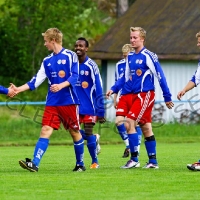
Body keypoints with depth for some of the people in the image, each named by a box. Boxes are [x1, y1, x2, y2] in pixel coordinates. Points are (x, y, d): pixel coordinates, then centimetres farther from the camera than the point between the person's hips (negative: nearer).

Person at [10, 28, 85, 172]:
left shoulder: (70, 56, -3)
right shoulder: (47, 61, 14)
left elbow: (74, 77, -11)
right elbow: (36, 81, 12)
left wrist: (61, 86, -27)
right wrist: (19, 89, 4)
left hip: (69, 102, -5)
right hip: (52, 104, 5)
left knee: (75, 132, 5)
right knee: (45, 130, -8)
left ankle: (80, 164, 20)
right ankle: (34, 164, -18)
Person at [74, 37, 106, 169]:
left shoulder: (91, 66, -9)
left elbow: (98, 90, -8)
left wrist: (101, 112, -11)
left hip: (89, 106, -5)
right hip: (75, 106, 5)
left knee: (88, 133, -4)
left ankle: (95, 161, 12)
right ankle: (95, 139, 28)